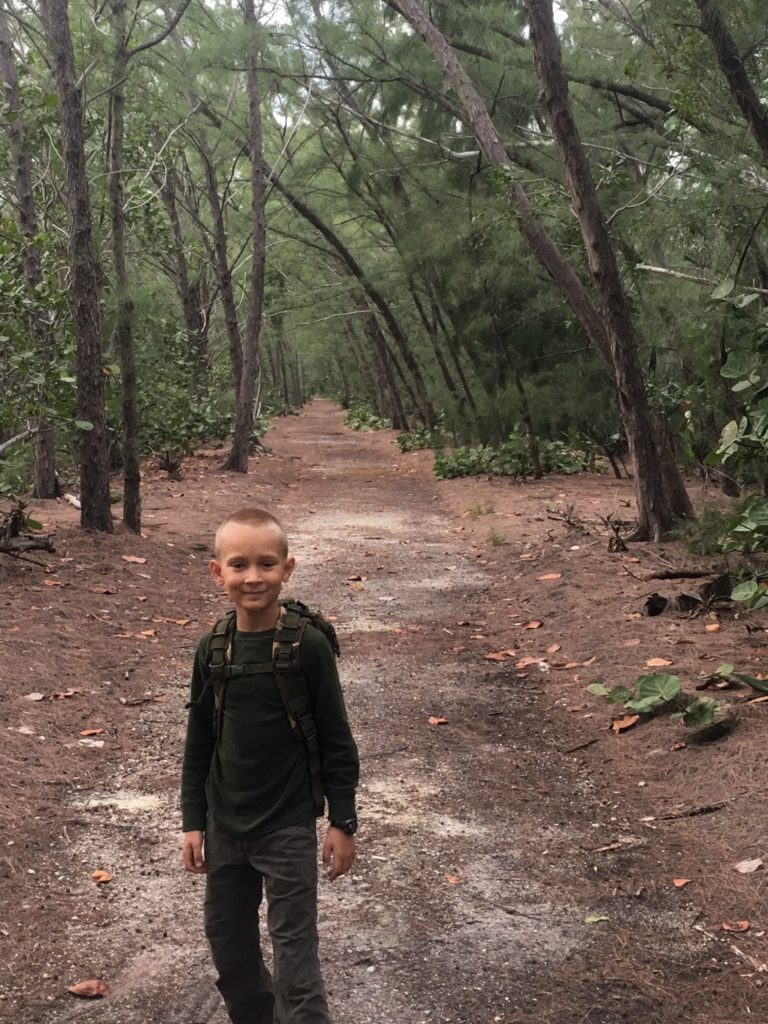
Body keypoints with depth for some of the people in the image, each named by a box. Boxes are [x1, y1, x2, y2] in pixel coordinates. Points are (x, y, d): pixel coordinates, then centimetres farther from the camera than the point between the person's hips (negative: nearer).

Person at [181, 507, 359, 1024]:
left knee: (295, 953, 0)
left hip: (288, 827, -5)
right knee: (229, 943, 16)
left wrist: (343, 822, -7)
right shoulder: (212, 649, -2)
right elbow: (199, 741, 6)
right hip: (225, 825, 5)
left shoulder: (308, 645, -14)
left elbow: (335, 739, -8)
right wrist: (194, 821, 6)